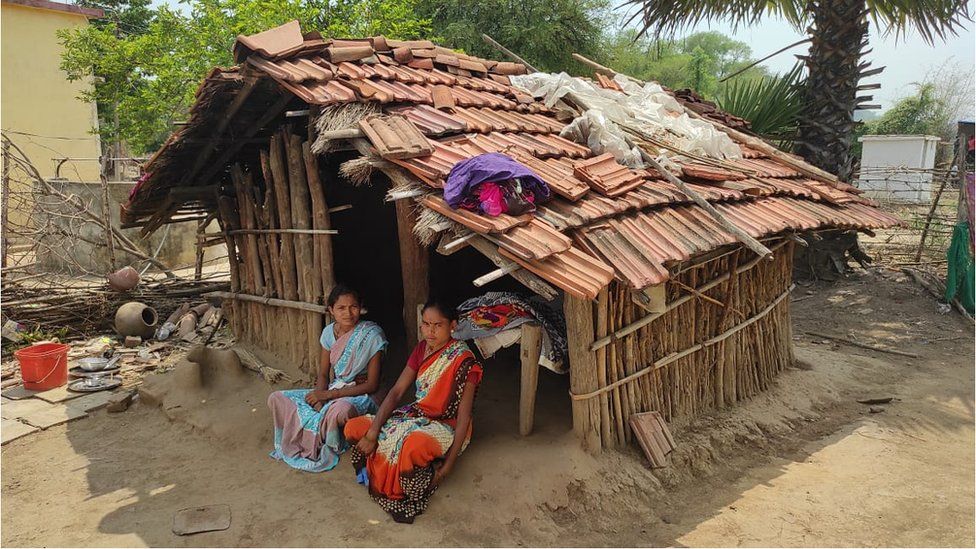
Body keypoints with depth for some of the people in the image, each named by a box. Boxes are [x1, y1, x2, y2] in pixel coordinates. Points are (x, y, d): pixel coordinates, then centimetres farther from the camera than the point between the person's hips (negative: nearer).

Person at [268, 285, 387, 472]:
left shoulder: (371, 335, -17)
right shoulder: (329, 332, 1)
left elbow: (372, 385, -16)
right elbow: (323, 374, 8)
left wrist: (328, 395, -19)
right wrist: (319, 397, -16)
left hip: (358, 394, -6)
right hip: (331, 391, 6)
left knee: (338, 410, -41)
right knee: (276, 399, -6)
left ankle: (327, 455, -10)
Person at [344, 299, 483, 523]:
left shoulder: (463, 361, -20)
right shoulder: (422, 349, 0)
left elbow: (463, 416, -18)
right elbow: (396, 392, -2)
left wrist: (449, 464, -22)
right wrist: (372, 432, -14)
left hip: (445, 426, -7)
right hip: (417, 414, 7)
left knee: (414, 446, -41)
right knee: (353, 428, -7)